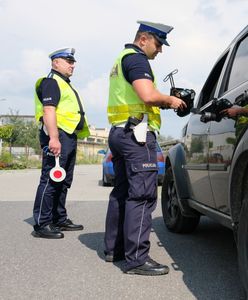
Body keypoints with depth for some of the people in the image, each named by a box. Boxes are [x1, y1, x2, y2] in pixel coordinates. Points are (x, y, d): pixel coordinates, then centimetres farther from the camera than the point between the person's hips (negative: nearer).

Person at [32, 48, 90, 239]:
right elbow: (48, 110, -19)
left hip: (69, 137, 11)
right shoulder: (51, 82, -6)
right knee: (50, 180, -11)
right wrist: (54, 138, -28)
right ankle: (42, 224, -7)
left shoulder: (65, 84, 26)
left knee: (63, 181, 13)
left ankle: (60, 219, 22)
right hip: (57, 135, -11)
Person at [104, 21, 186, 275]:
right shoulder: (136, 58, -8)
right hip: (137, 133, -10)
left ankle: (114, 249, 19)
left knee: (122, 192, 13)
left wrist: (165, 102, 15)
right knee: (142, 195, -10)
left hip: (119, 133, 11)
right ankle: (136, 259, -10)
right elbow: (148, 95, -22)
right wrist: (170, 100, -4)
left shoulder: (122, 59, 24)